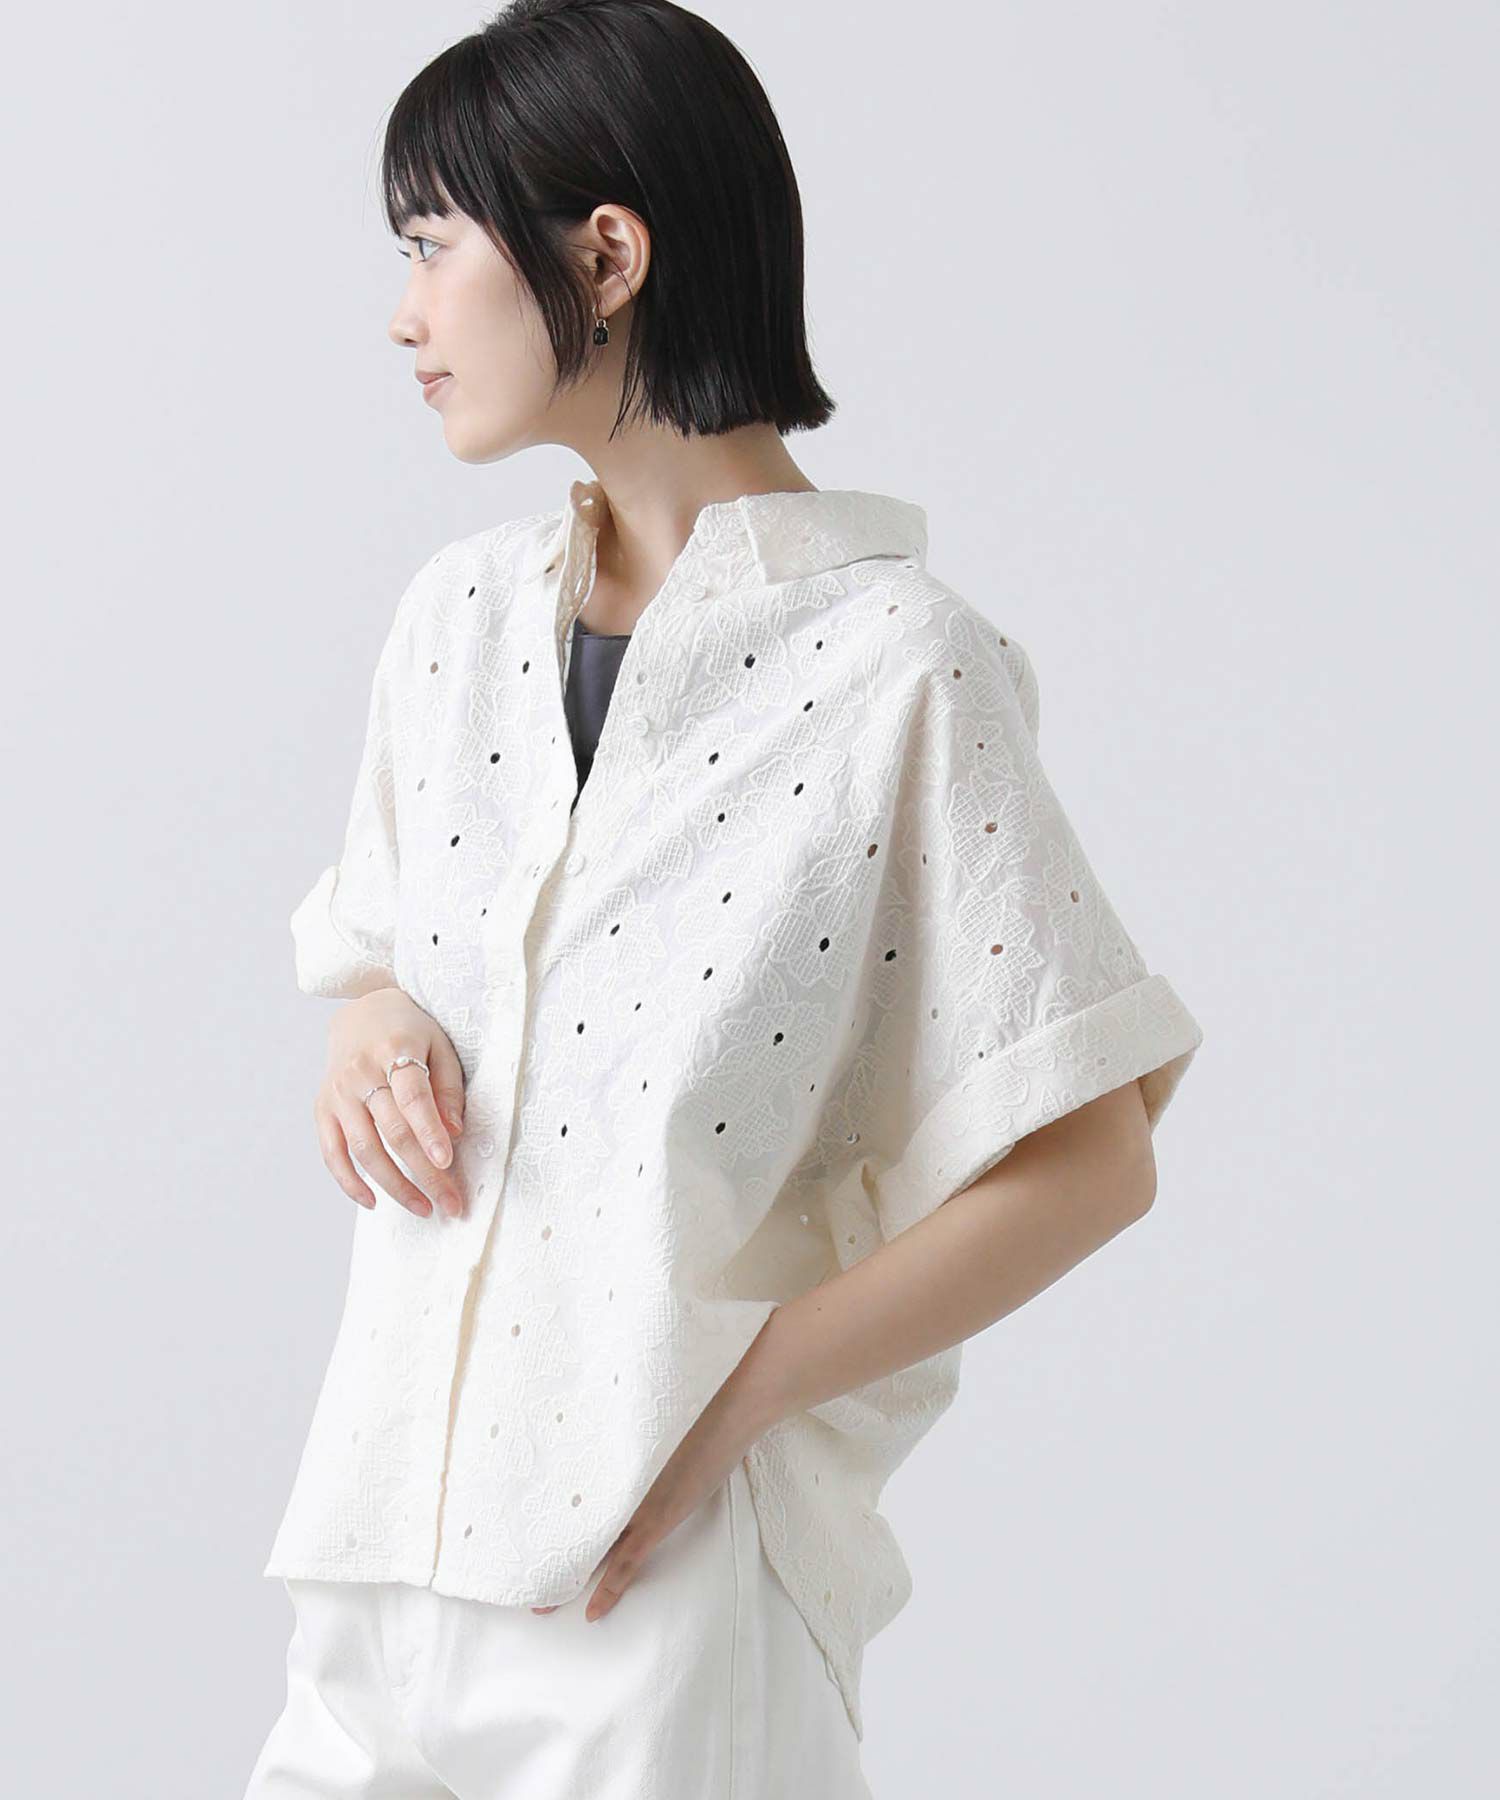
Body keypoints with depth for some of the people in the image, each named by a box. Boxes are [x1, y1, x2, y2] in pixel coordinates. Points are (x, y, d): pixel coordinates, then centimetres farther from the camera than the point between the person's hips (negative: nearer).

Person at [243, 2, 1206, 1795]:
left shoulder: (899, 670, -12)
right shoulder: (460, 609, 8)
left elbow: (1090, 1158, -9)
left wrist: (740, 1392, -14)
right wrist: (372, 1035, -1)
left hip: (682, 1548, -5)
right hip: (398, 1497, 6)